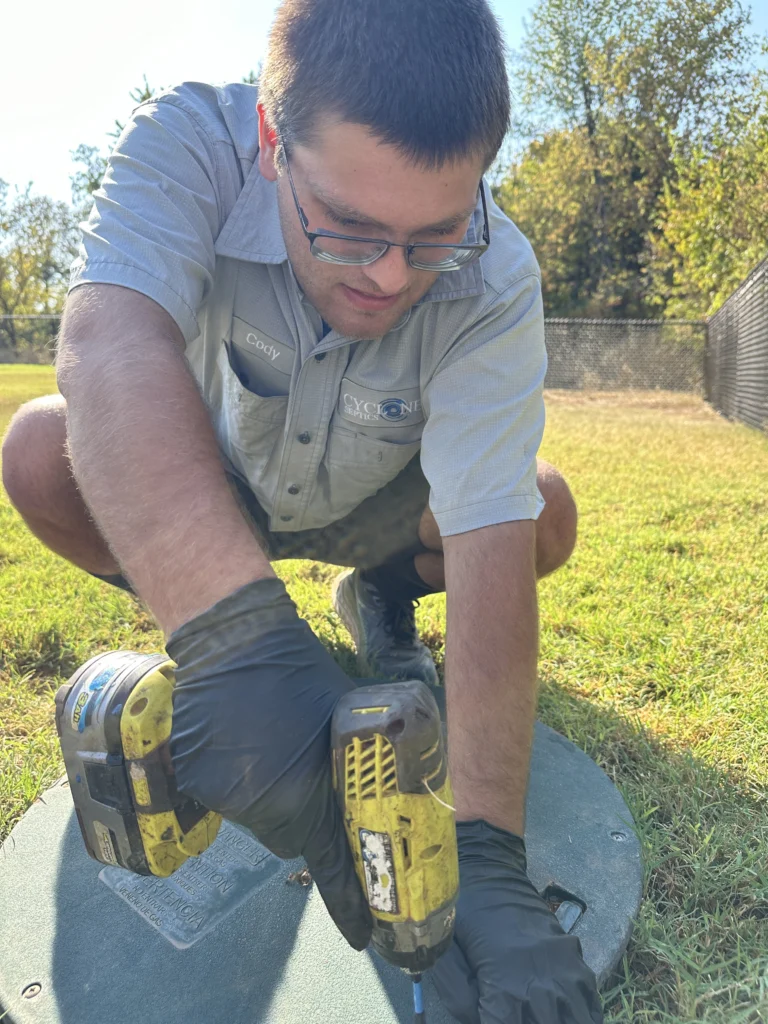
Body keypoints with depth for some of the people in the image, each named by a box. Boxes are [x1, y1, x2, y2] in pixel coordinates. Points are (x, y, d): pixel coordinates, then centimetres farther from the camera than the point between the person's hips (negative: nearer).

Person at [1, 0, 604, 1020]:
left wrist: (487, 857, -45)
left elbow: (492, 541, -37)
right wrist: (237, 636, -62)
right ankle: (196, 635, 2)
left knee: (545, 511, -22)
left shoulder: (495, 281, -30)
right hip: (207, 486, 0)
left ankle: (381, 595, 9)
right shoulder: (188, 143, -29)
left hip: (372, 506, 1)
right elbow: (110, 341, -47)